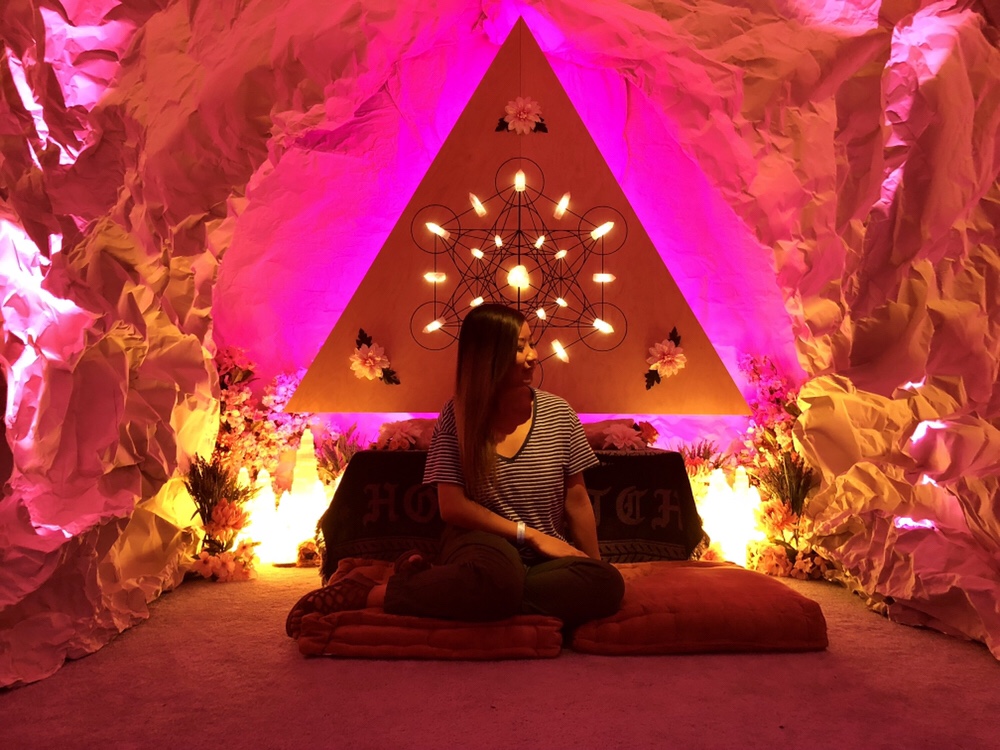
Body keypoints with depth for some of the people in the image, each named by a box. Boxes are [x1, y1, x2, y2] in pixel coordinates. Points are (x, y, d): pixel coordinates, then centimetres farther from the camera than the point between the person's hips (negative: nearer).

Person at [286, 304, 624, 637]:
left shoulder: (558, 414, 2)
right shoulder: (456, 416, -2)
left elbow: (577, 499, 7)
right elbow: (453, 505, -6)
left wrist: (594, 565, 6)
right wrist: (529, 533, -11)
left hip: (545, 559, 4)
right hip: (482, 539, -4)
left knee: (609, 584, -30)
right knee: (497, 577, -42)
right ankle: (366, 592, -19)